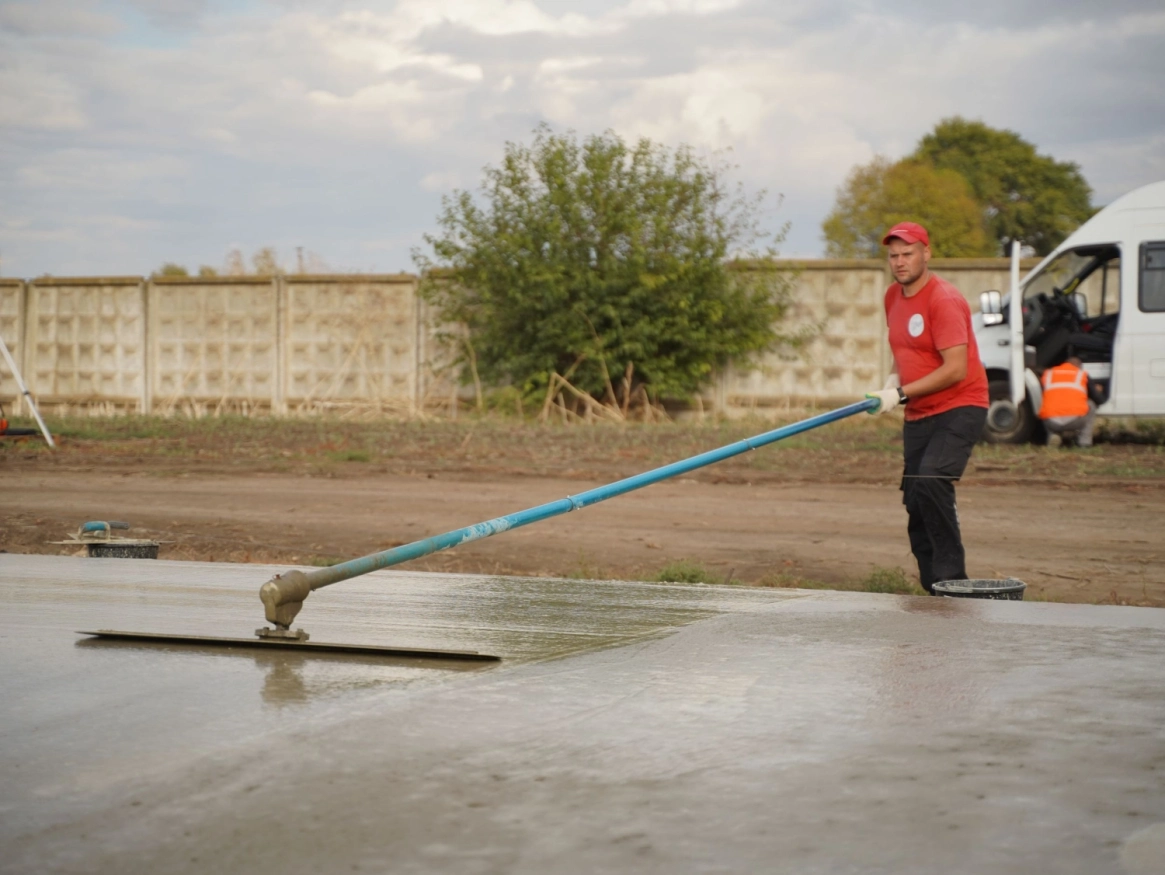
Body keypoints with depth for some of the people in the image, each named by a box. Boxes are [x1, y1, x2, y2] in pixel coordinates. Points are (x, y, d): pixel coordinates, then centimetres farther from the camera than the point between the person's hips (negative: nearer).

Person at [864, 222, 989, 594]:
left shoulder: (943, 299, -17)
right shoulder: (893, 296, 10)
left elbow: (956, 369, -23)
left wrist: (901, 394, -21)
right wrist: (892, 380, 4)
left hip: (958, 409, -9)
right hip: (918, 416, 9)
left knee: (930, 481, -27)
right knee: (914, 501, 5)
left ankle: (952, 577, -21)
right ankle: (935, 592, 13)